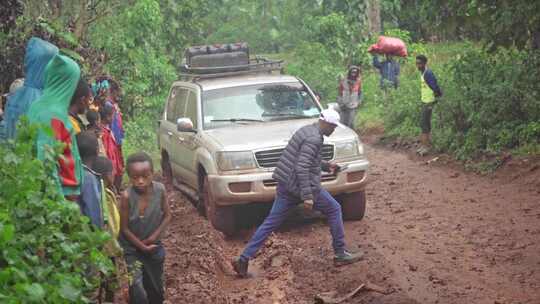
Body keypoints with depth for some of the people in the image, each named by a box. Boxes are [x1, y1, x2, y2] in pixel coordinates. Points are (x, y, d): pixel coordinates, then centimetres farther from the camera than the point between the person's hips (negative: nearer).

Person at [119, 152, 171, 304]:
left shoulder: (160, 190, -16)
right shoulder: (127, 196, -24)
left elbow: (167, 215, -1)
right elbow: (124, 228, -15)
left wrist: (155, 236, -13)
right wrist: (142, 247, -12)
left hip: (154, 246, 4)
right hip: (132, 248, -3)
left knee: (156, 290, 17)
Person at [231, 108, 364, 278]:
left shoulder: (306, 131, 14)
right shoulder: (314, 138, -17)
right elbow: (302, 167, -25)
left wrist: (326, 166, 24)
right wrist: (307, 196, -27)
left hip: (285, 184, 9)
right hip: (301, 186, -9)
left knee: (271, 223, 7)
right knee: (334, 210, 9)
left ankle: (244, 259, 2)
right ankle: (340, 254, 16)